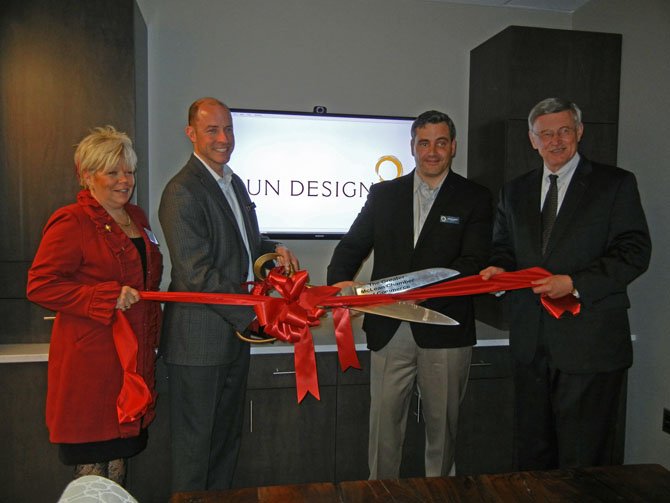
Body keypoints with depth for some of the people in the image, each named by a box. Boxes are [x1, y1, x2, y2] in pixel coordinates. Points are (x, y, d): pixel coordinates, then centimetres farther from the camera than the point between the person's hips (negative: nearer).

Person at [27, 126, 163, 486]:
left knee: (119, 458, 17)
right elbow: (40, 285, -16)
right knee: (91, 466, 4)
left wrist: (152, 332, 17)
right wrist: (109, 297, -20)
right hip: (90, 359, -7)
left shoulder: (137, 218, 13)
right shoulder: (71, 222, -10)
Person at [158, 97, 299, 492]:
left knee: (228, 434, 22)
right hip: (200, 338, -9)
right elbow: (197, 273, -23)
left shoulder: (234, 182, 12)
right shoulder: (182, 192, -18)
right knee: (195, 440, 9)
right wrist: (251, 314, -21)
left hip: (236, 328, 9)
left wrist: (273, 249, 2)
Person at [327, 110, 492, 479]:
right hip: (389, 330, 2)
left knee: (442, 422, 13)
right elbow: (352, 246, 6)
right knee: (383, 419, 8)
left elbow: (473, 264, -9)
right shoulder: (383, 194, 8)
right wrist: (339, 282, -15)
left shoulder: (474, 199, 1)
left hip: (445, 331, -1)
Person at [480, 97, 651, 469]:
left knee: (584, 458, 5)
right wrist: (498, 269, -5)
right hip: (531, 340, 4)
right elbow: (503, 247, 18)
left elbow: (634, 251, -6)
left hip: (590, 340, -4)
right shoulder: (515, 191, 13)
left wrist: (575, 283, -18)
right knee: (532, 452, 16)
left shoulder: (616, 184, 0)